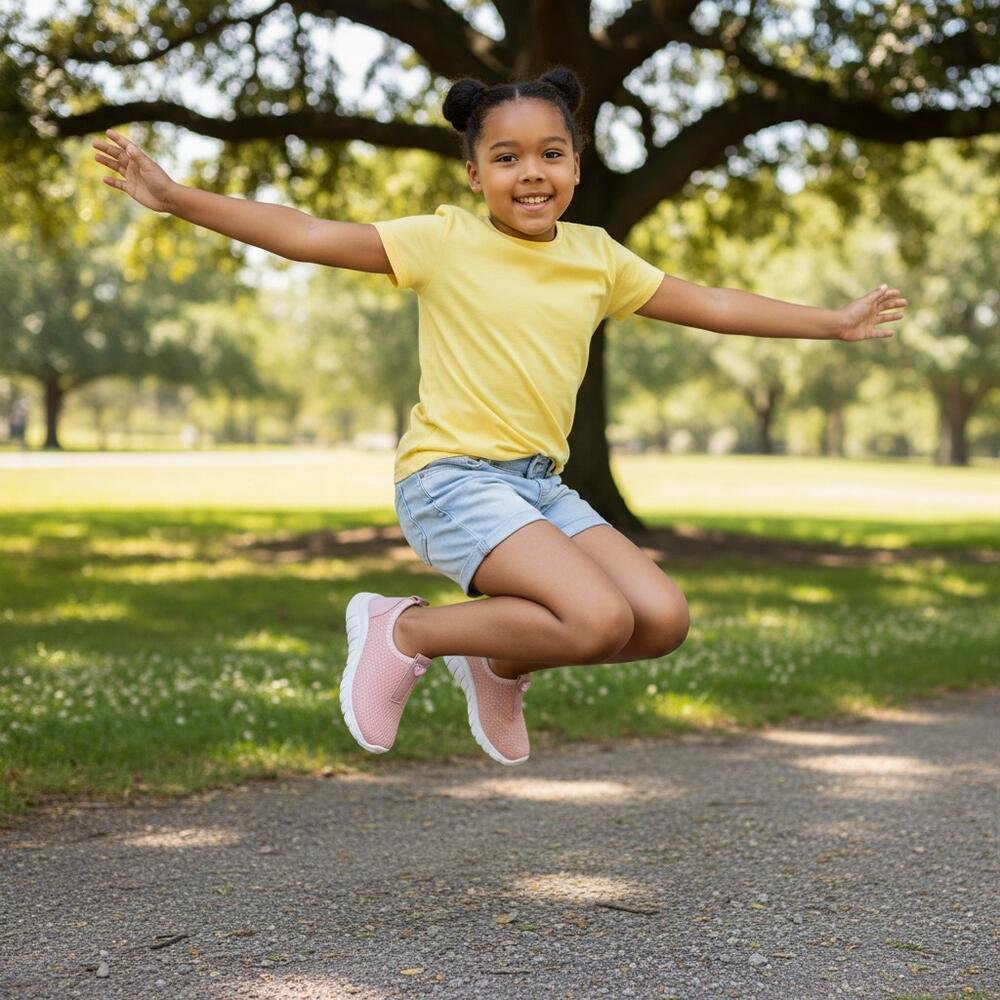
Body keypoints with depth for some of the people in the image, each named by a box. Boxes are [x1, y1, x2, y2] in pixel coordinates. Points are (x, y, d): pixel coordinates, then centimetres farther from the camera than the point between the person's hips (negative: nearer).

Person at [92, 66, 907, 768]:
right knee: (599, 619, -24)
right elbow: (306, 236, -10)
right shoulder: (446, 242, -5)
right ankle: (405, 633, -2)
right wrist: (172, 196, -17)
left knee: (663, 619, -8)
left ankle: (498, 661, 15)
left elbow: (713, 306, 20)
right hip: (451, 477, -6)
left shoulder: (597, 256, 10)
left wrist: (836, 323, 24)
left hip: (540, 484, 6)